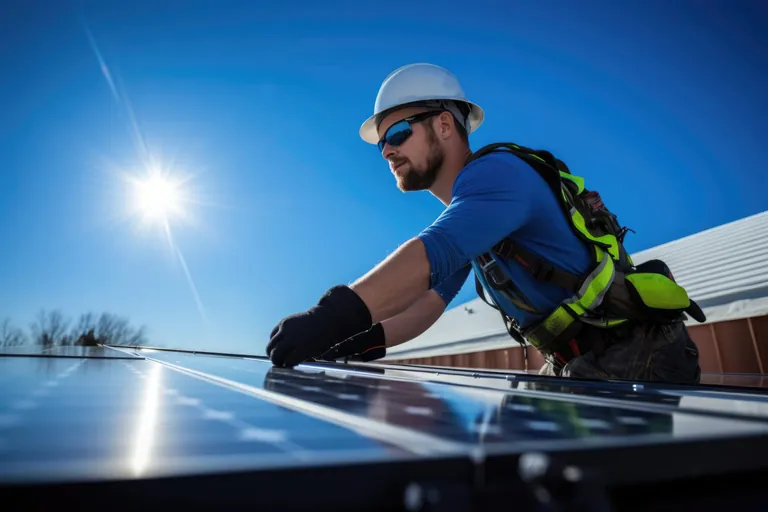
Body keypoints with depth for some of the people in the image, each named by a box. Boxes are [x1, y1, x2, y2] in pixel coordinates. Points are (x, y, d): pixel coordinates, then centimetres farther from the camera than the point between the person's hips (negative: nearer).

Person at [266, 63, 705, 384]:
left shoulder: (496, 171, -18)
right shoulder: (465, 218, 12)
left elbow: (433, 253, -37)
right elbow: (429, 299, 3)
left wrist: (336, 316, -46)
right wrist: (368, 340, -13)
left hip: (639, 355, -8)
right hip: (578, 365, 8)